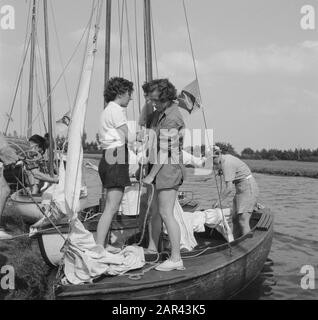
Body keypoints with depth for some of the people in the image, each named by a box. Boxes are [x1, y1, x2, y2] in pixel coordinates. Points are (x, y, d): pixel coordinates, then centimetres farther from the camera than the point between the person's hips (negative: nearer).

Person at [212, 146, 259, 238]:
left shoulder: (226, 164, -21)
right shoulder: (226, 157, 7)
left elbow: (229, 188, -23)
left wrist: (219, 201, -15)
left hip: (247, 188, -10)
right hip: (242, 189, 10)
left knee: (243, 220, -16)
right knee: (235, 218, 9)